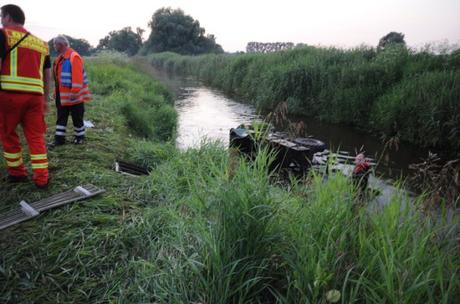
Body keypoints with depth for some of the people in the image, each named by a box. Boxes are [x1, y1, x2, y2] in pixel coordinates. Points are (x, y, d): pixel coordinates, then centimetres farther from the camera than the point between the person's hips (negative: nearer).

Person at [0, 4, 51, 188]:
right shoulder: (41, 43, 18)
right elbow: (48, 75, 19)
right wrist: (45, 99, 27)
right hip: (35, 95, 4)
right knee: (36, 137, 8)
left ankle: (17, 172, 22)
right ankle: (41, 178, 7)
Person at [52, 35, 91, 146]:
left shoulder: (74, 57, -15)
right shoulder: (60, 58, 14)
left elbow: (77, 76, -22)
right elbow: (58, 76, 20)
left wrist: (75, 91, -26)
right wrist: (57, 91, 19)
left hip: (73, 95, -9)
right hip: (62, 95, 9)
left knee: (77, 117, 4)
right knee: (61, 117, 10)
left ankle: (80, 137, 19)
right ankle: (59, 138, 17)